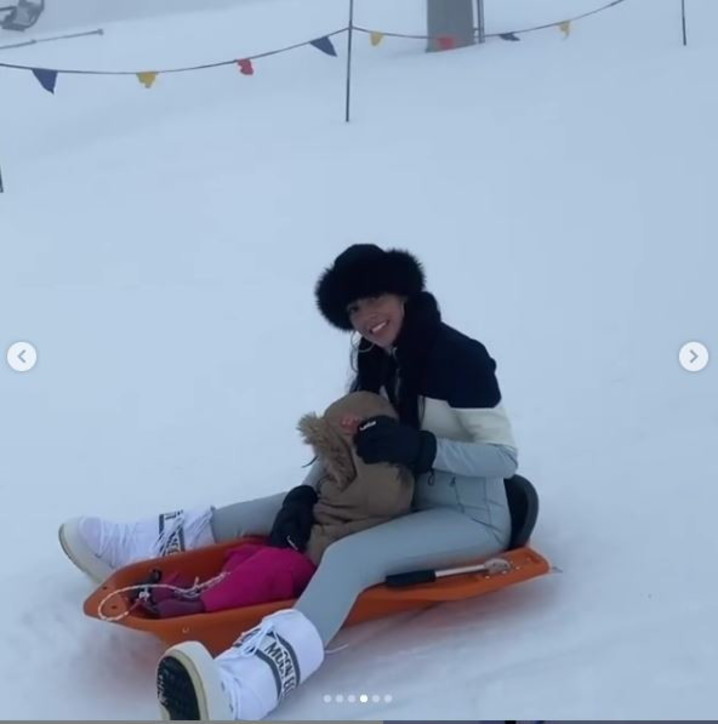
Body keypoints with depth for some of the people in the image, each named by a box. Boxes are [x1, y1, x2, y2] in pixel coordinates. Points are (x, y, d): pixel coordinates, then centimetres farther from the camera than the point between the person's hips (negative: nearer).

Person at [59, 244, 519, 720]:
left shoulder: (461, 357, -18)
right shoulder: (381, 360, 5)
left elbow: (505, 457, -20)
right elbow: (347, 436, 11)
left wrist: (420, 447, -32)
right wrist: (305, 493, -4)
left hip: (472, 520, -8)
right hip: (410, 504, 8)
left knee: (348, 556, -35)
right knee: (276, 510, 3)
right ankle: (138, 547, 11)